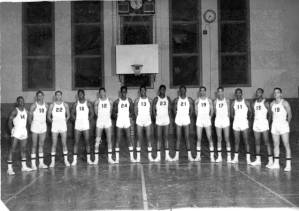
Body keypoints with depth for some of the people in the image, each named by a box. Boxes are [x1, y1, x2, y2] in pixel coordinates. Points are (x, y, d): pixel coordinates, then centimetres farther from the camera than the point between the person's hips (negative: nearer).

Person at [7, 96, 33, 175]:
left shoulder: (26, 111, 11)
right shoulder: (15, 111, -8)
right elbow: (9, 122, -10)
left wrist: (26, 131, 15)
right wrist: (11, 130, -16)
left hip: (24, 132, 7)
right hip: (16, 132, -7)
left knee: (23, 149, 13)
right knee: (12, 149, -9)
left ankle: (24, 166, 23)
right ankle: (9, 168, -8)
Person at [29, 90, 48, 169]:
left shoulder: (46, 105, 6)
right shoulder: (34, 105, -8)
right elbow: (30, 117, -4)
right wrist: (32, 124, -2)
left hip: (43, 127, 4)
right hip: (35, 127, -4)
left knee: (41, 145, 9)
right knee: (34, 146, 0)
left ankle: (41, 163, 15)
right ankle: (33, 164, 4)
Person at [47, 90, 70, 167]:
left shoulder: (65, 105, 4)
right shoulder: (52, 105, 1)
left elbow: (68, 115, 12)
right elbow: (48, 116, 7)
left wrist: (65, 120, 1)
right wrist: (52, 121, -3)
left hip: (63, 126, 1)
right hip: (54, 127, -1)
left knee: (64, 144, 5)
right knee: (54, 144, 1)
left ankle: (66, 160, 14)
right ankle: (53, 161, 7)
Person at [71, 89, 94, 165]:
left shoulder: (88, 103, 1)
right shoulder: (75, 104, 3)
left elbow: (92, 113, 7)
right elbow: (72, 113, 11)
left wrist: (88, 119, -2)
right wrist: (76, 119, 0)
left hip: (86, 125, 0)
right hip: (77, 126, 1)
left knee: (87, 142, 3)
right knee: (76, 142, 1)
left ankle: (88, 159, 12)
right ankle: (75, 160, 6)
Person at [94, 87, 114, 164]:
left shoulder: (109, 101, 3)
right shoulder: (97, 101, -2)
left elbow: (110, 112, 12)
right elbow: (96, 112, 4)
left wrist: (107, 117, 7)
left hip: (108, 122, 2)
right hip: (99, 122, -2)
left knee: (109, 140, 3)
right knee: (97, 141, 1)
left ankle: (110, 158, 9)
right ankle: (96, 158, 11)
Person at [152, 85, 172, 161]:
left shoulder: (168, 99, 8)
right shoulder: (156, 99, -1)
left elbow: (169, 109, 11)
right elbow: (153, 110, -1)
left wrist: (169, 118, 2)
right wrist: (156, 118, -9)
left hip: (166, 120, 2)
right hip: (159, 120, -2)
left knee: (166, 138, 5)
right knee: (159, 138, 0)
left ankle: (167, 155, 7)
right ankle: (158, 156, 4)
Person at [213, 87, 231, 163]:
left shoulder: (227, 101, 2)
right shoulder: (215, 101, 4)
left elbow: (228, 111, 4)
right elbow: (215, 111, 6)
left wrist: (228, 116, -7)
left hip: (225, 120, -1)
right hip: (218, 121, 1)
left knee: (227, 139, -1)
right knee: (219, 139, 4)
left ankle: (229, 156, 3)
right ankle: (219, 156, 9)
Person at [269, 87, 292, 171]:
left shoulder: (284, 103, -6)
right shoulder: (272, 104, 11)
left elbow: (290, 115, -6)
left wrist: (287, 123, -10)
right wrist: (273, 122, 9)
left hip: (283, 125, -5)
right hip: (275, 125, 6)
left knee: (286, 145, -6)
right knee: (276, 145, 9)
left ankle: (288, 165, -5)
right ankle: (276, 163, 15)